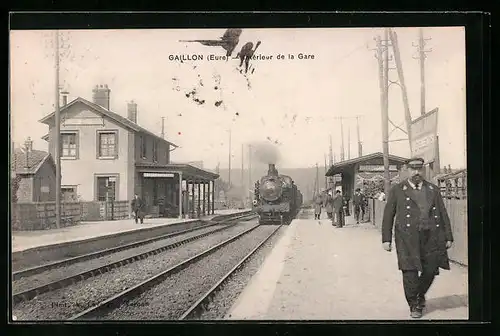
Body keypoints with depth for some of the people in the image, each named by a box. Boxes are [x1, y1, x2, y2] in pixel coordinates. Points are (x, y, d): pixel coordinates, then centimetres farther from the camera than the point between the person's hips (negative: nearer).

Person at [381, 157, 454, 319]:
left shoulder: (433, 190, 14)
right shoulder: (397, 190, 5)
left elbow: (443, 214, 15)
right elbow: (388, 216, 5)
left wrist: (448, 237, 9)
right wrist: (386, 239, 0)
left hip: (432, 237, 3)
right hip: (408, 237, -3)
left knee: (430, 270, 4)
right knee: (410, 271, -4)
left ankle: (420, 295, 34)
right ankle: (414, 305, 14)